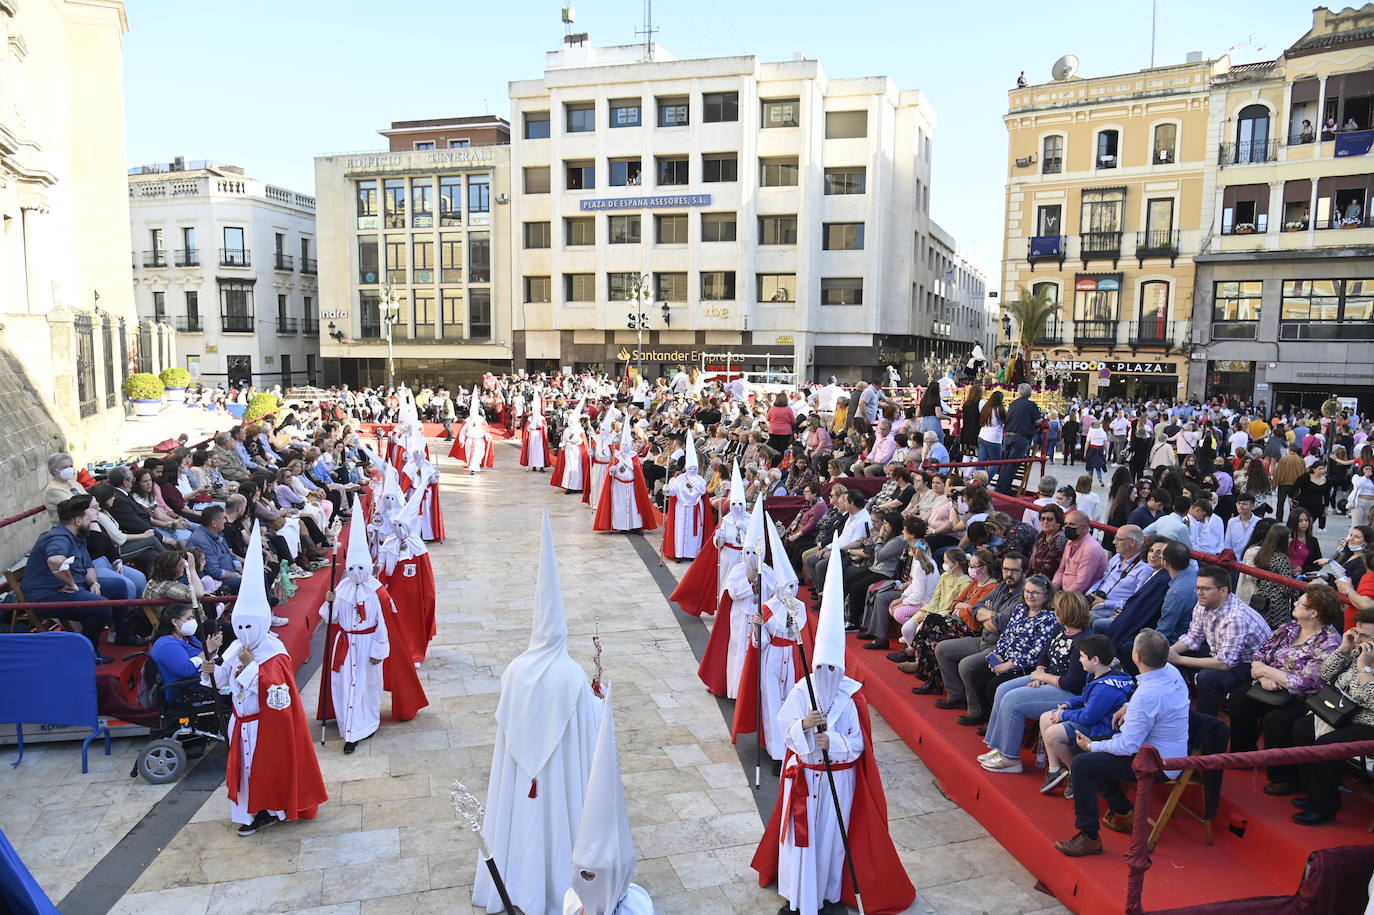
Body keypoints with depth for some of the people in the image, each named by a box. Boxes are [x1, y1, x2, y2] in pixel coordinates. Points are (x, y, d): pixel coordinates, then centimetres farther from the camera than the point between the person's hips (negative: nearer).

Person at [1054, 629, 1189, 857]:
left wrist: (1092, 746, -10)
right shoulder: (1171, 670, -6)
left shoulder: (1146, 695, -34)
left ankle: (1089, 838, -5)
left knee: (1081, 764, -14)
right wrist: (1129, 706, 7)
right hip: (1170, 752, 10)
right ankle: (1122, 813, 26)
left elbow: (1128, 746, -26)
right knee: (1096, 750, 19)